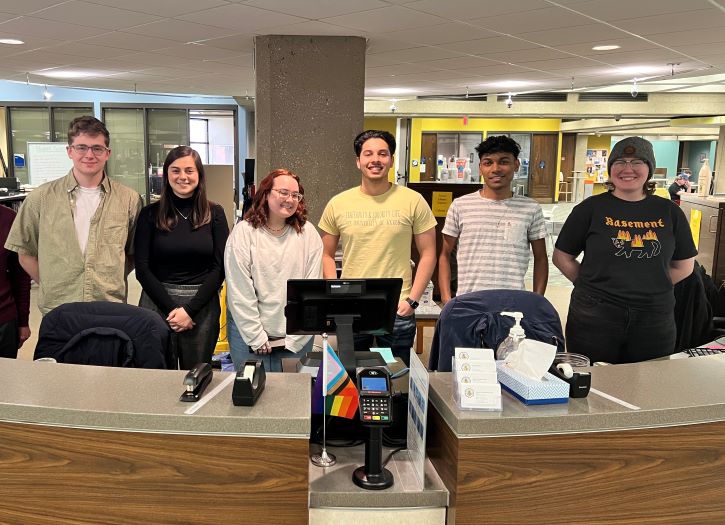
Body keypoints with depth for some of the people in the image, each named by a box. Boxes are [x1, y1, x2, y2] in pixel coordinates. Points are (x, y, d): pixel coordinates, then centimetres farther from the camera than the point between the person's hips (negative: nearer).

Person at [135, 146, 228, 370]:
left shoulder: (214, 214, 3)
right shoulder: (150, 214, 3)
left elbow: (219, 267, -1)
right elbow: (142, 269, 0)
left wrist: (190, 309, -9)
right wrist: (171, 308, -9)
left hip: (203, 307, 0)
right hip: (157, 302, 0)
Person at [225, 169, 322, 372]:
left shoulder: (308, 234, -1)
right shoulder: (244, 232, -5)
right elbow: (240, 293, -8)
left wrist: (295, 338, -7)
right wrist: (257, 338, -11)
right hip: (249, 333, -1)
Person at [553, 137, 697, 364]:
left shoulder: (669, 211, 4)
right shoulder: (591, 208, -3)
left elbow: (683, 266, 12)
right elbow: (562, 258, 2)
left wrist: (650, 288, 3)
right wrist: (594, 287, -2)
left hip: (655, 320, 3)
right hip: (594, 317, -2)